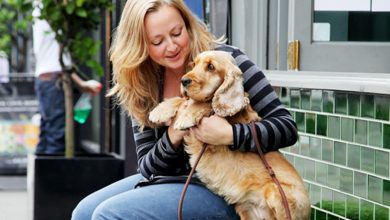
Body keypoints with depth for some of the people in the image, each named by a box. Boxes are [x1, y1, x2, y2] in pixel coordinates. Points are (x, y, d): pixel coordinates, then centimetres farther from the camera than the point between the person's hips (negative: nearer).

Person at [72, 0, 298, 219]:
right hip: (167, 178, 7)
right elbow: (147, 166, 1)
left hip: (220, 189, -7)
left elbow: (287, 127, -16)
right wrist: (172, 139, -20)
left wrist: (230, 134, -32)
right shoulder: (144, 86, 0)